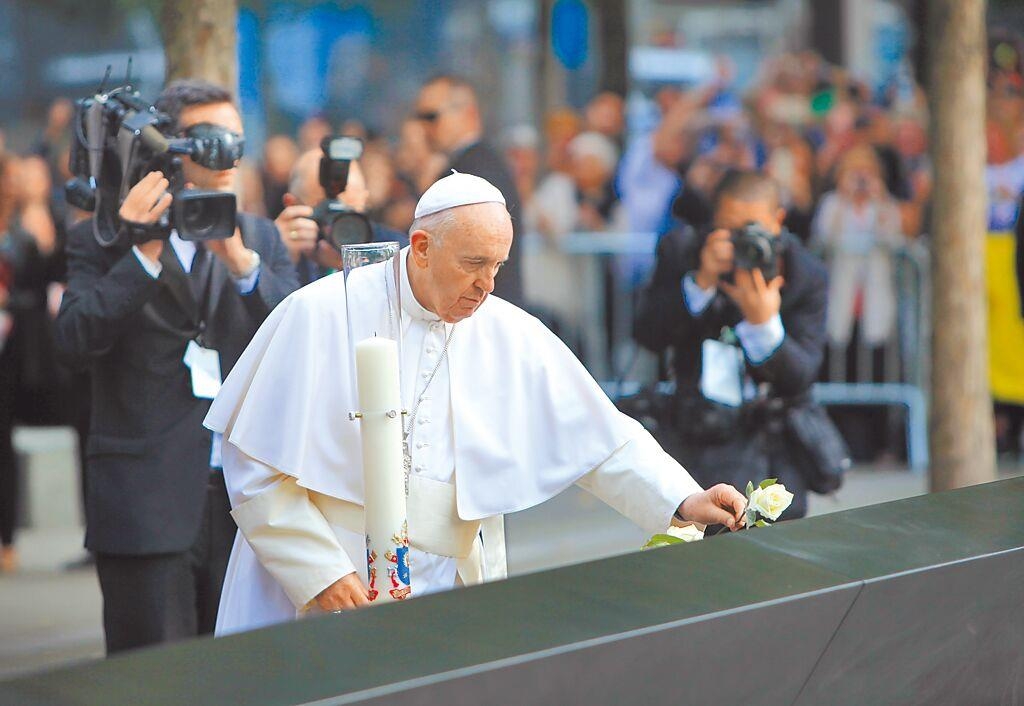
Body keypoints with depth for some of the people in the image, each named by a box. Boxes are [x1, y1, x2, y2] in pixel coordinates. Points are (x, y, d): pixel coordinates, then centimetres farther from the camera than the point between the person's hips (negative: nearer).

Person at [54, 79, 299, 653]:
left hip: (245, 498, 4)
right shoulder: (104, 238, 4)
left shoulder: (261, 238, 14)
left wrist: (241, 261, -14)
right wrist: (145, 253, -16)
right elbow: (77, 338, -11)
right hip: (147, 500, -4)